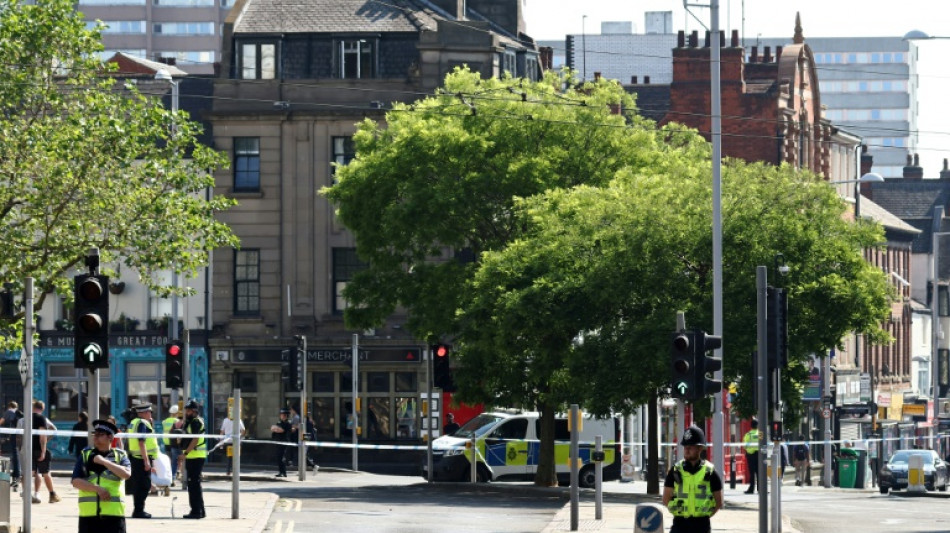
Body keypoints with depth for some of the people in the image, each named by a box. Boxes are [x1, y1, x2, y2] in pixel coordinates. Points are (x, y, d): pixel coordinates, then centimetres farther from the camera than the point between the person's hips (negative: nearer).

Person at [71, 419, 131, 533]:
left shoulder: (120, 456, 7)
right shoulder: (85, 455, 10)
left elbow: (126, 474, -13)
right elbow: (76, 481, 0)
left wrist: (104, 461, -14)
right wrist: (97, 488, -13)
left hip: (113, 514, -2)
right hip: (89, 514, 2)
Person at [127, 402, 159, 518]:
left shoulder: (133, 423, 16)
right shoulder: (142, 423, -15)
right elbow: (141, 443, -22)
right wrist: (146, 461, -23)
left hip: (135, 458, 10)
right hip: (142, 458, -10)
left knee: (137, 485, 15)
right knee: (144, 485, -7)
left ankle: (137, 510, 20)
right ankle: (138, 510, -8)